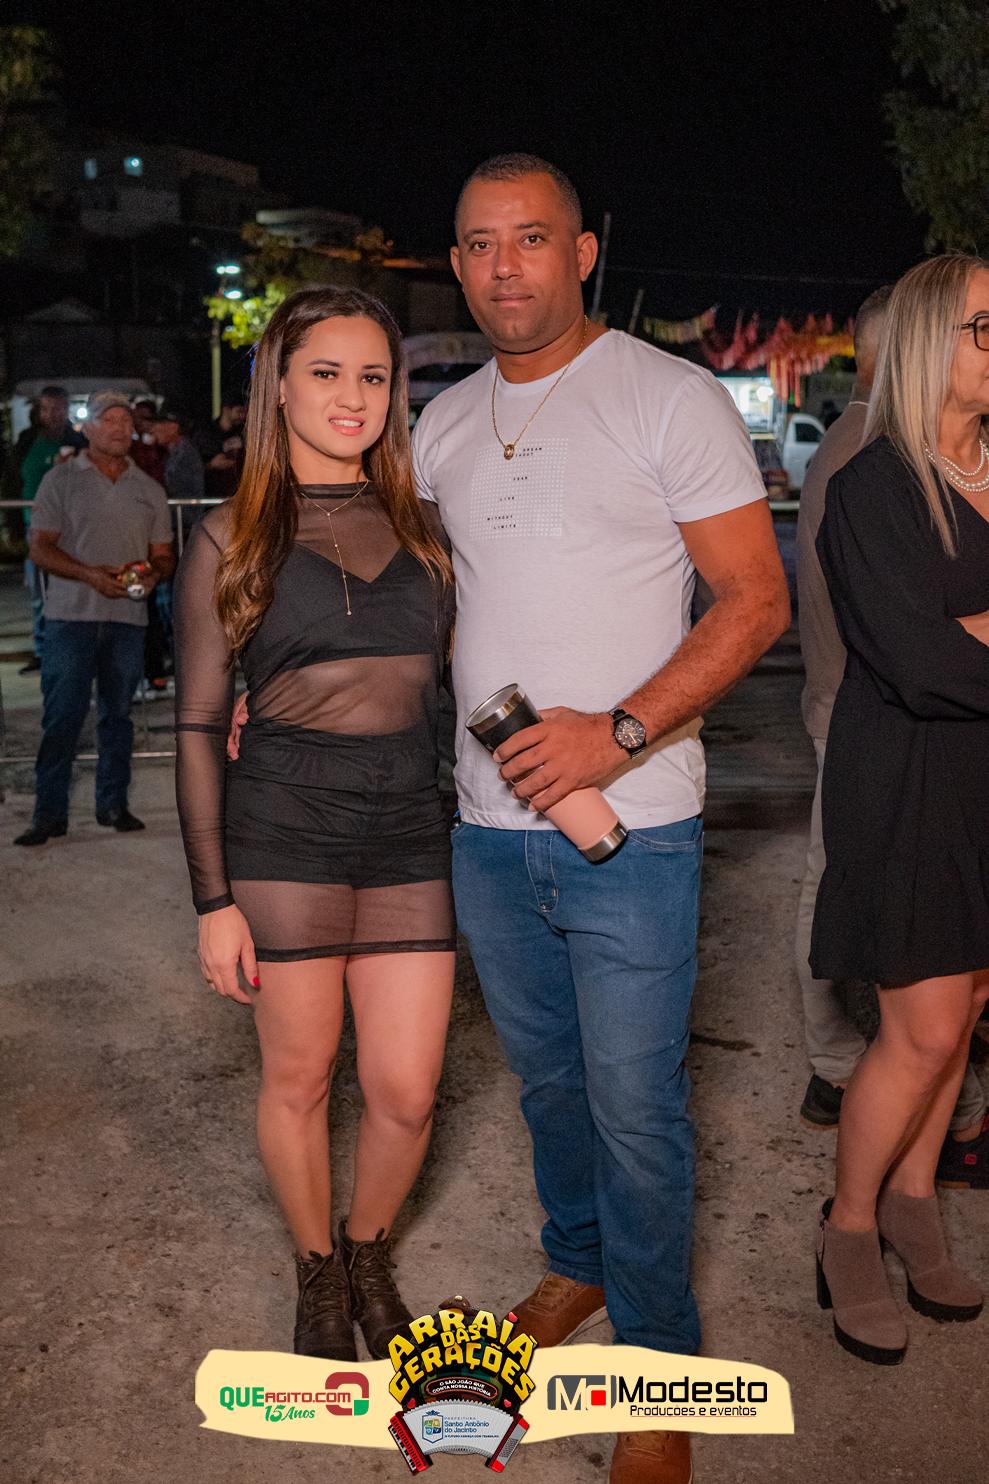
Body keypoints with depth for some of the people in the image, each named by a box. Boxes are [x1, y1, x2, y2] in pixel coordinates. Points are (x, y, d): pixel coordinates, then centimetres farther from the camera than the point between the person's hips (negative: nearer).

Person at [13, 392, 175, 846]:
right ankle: (50, 813, 1)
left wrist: (153, 574, -9)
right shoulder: (61, 480, 3)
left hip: (128, 618, 3)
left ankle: (113, 804, 19)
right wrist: (91, 575, -16)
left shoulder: (149, 490, 13)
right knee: (62, 716, -4)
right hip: (71, 616, -3)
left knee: (117, 713, 9)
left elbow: (163, 554, 15)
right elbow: (40, 548, -2)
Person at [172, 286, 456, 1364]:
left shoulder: (420, 528, 9)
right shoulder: (230, 539, 0)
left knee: (406, 1093, 4)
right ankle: (318, 1275, 37)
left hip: (411, 828, 3)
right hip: (283, 827, -2)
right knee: (299, 1077, 11)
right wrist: (213, 900, -5)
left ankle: (370, 1255, 35)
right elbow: (198, 727, -2)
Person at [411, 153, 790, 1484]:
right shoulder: (444, 425, 11)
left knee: (636, 1109, 1)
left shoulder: (669, 398, -6)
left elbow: (757, 599, -10)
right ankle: (579, 1265, 43)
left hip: (629, 829, -5)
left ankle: (658, 1369, 20)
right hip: (490, 826, 6)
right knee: (546, 1077, 20)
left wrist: (618, 732, -20)